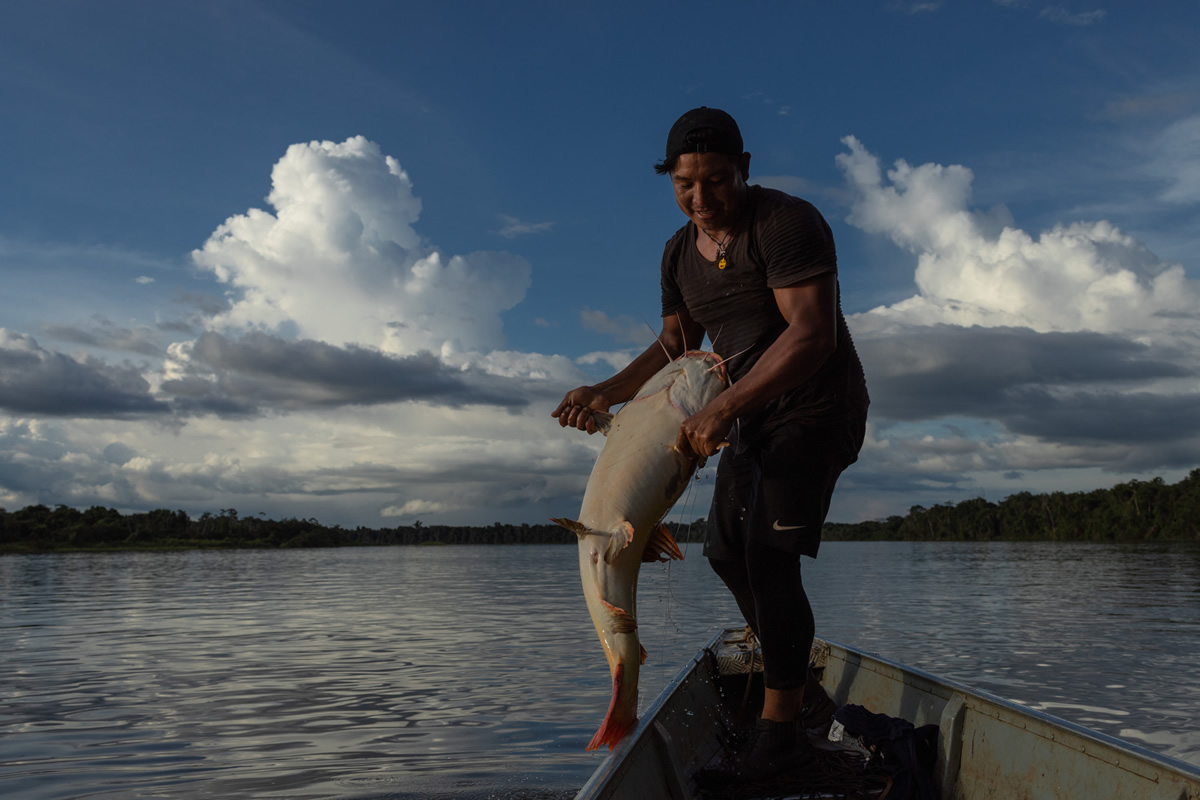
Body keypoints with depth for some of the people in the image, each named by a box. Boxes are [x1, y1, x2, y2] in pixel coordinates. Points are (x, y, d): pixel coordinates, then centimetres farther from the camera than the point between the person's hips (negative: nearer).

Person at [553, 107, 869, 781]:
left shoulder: (787, 222, -21)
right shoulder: (681, 253, 5)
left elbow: (811, 334, -30)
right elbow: (676, 347, 13)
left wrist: (722, 409, -37)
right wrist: (606, 393, -2)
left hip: (816, 408, -8)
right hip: (752, 416, 9)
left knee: (769, 555, -19)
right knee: (728, 552, 15)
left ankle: (781, 726, -8)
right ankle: (787, 664, 40)